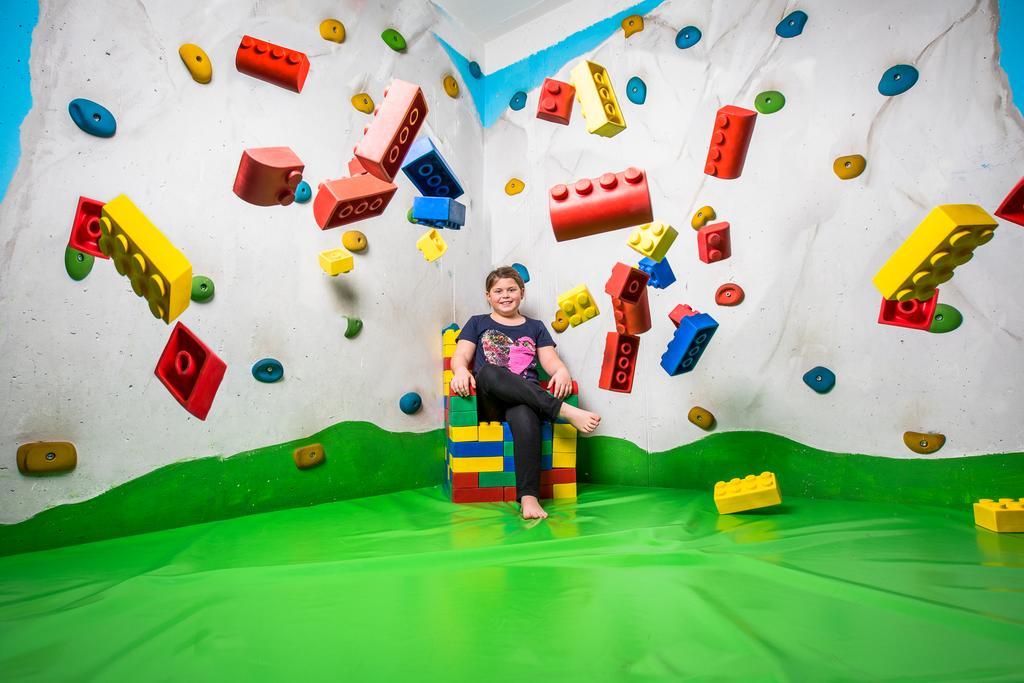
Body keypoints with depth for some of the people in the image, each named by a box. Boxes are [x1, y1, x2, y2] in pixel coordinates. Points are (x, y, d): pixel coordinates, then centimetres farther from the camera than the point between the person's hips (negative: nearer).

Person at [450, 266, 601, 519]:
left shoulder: (535, 327, 26)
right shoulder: (478, 323, 23)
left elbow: (550, 360, 13)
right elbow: (460, 356, 9)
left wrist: (562, 371, -13)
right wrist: (461, 371, -17)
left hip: (528, 397, 0)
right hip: (488, 401, 0)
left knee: (525, 416, -39)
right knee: (488, 372, -38)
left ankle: (528, 497, -48)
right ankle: (566, 411, -38)